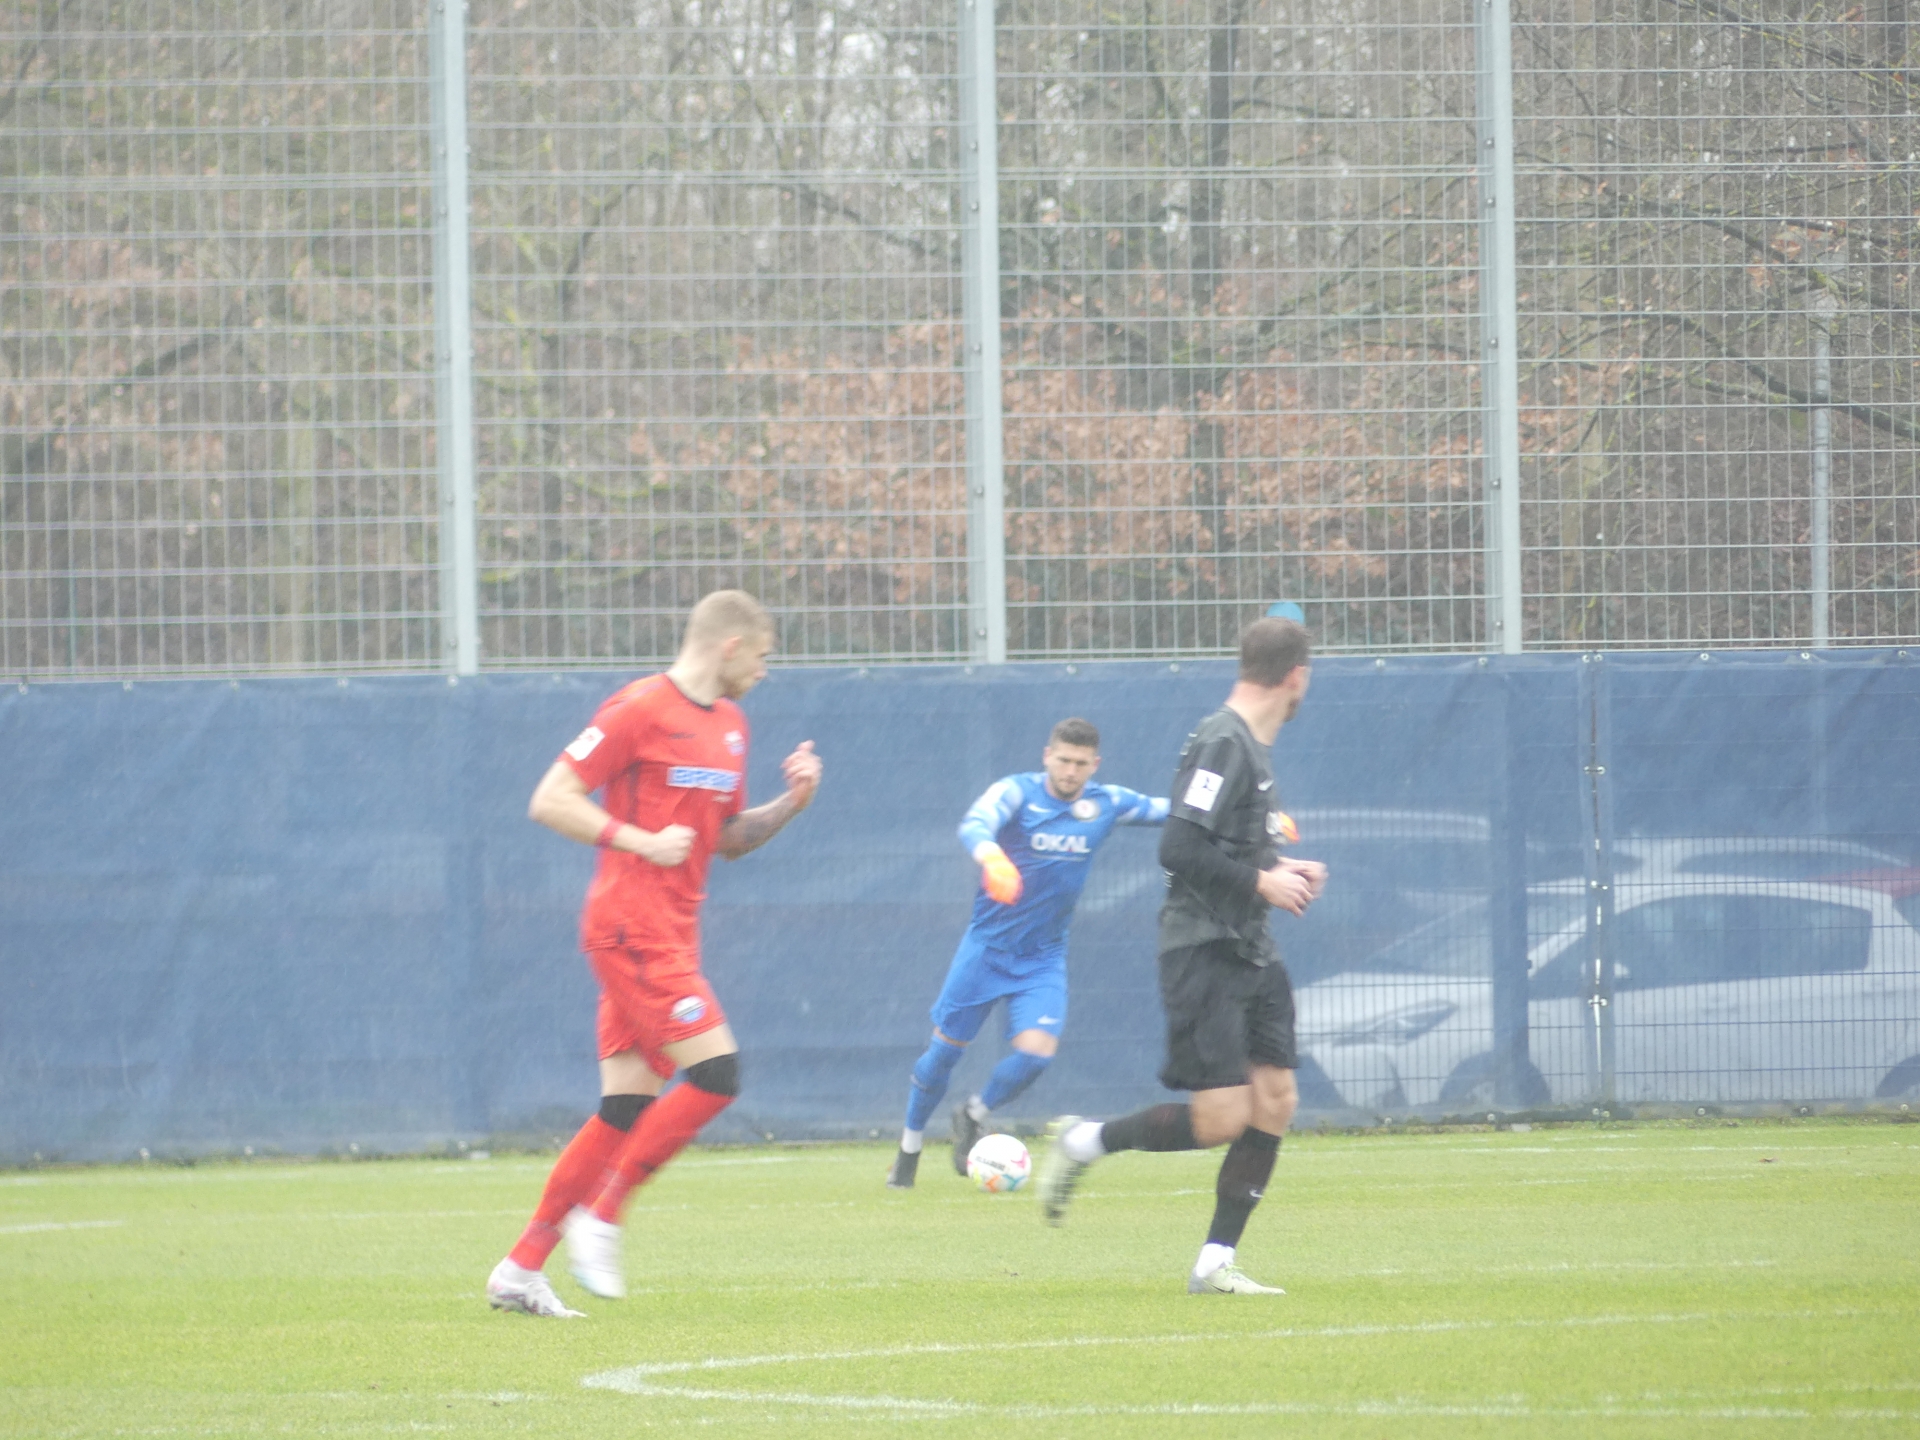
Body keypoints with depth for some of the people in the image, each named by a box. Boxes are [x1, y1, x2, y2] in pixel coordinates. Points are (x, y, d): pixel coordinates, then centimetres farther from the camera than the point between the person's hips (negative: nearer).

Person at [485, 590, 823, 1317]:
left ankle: (521, 1269, 6)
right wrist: (642, 841, -17)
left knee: (627, 1107, 4)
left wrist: (789, 805, 8)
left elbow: (727, 839, 26)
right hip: (631, 925, -9)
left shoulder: (730, 725, 17)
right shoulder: (640, 709, -10)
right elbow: (550, 801, -12)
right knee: (716, 1073, -16)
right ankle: (600, 1217, -7)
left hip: (674, 931, 9)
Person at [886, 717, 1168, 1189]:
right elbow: (974, 825, -34)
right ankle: (910, 1147, 25)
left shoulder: (1106, 804, -2)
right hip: (988, 945, -3)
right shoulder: (1016, 792, -15)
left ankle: (974, 1116, 15)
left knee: (1036, 1053, -15)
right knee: (945, 1048, 3)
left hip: (1044, 956, 3)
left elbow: (1167, 810, 7)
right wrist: (990, 855, -59)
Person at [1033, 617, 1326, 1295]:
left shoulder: (1251, 747, 15)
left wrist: (1282, 867, 13)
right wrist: (1262, 882, -17)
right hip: (1203, 951, -10)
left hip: (1250, 953, 10)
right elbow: (1180, 850, -23)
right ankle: (1082, 1143, 5)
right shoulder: (1221, 744, -16)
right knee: (1222, 1117, -14)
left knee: (1275, 1103, 2)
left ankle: (1215, 1262, 6)